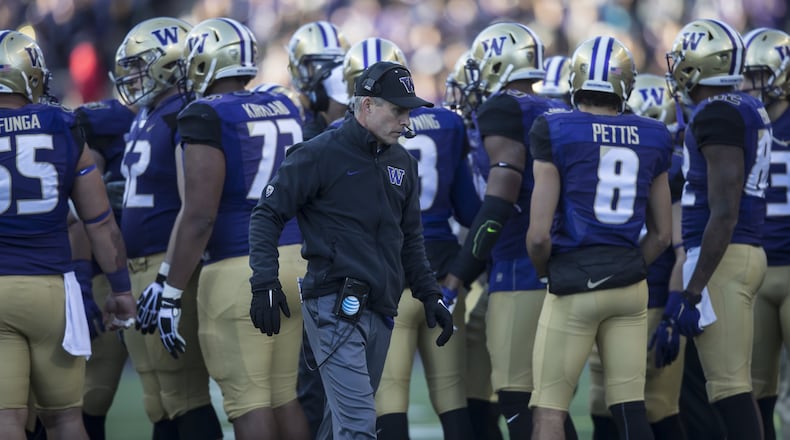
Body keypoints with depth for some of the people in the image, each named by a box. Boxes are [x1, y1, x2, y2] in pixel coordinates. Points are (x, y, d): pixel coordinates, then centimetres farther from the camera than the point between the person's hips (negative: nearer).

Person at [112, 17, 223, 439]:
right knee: (159, 405, 13)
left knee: (185, 398, -7)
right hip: (138, 269, 10)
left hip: (170, 270, -10)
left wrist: (167, 282, -24)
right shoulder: (143, 119, 16)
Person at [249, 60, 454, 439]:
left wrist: (430, 295, 17)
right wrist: (264, 283, -15)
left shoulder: (403, 163, 15)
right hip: (334, 307, -8)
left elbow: (410, 239, 26)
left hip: (379, 313, 8)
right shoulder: (319, 155, -7)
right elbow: (267, 215, -5)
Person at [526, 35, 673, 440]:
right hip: (630, 284, 4)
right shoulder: (651, 138, 6)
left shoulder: (555, 133, -8)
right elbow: (662, 235, 12)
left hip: (574, 284, -4)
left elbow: (539, 234, -10)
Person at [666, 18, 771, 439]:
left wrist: (693, 291, -20)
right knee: (729, 384, 13)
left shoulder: (717, 115, -15)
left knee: (729, 387, -10)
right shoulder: (749, 110, 15)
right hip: (749, 250, 10)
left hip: (720, 259, -10)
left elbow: (724, 213, -20)